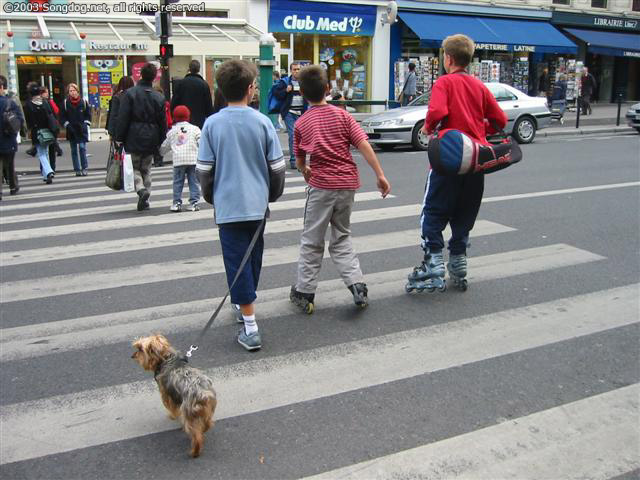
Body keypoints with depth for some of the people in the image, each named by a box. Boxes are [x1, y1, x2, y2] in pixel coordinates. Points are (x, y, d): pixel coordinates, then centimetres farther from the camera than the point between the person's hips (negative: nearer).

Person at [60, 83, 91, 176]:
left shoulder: (83, 102, 2)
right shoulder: (65, 103, 2)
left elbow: (88, 114, 9)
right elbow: (62, 116, 6)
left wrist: (85, 124, -3)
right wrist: (67, 125, -6)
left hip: (82, 130, -1)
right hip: (71, 130, 1)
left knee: (82, 147, -9)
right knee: (74, 150, 4)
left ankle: (84, 168, 0)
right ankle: (77, 170, 9)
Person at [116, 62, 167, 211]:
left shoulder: (130, 94, -8)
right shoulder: (159, 97, 1)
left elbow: (122, 118, -9)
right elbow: (162, 122, 5)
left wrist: (119, 138, -3)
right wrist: (161, 142, 13)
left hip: (134, 139, -3)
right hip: (150, 139, 3)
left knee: (134, 167, 10)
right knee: (146, 169, 13)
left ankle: (141, 189, -16)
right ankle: (145, 201, 13)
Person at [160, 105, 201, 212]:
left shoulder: (172, 131, 16)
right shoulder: (194, 129, 10)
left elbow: (164, 147, 25)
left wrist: (160, 152, 44)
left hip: (178, 160, 1)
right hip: (193, 159, -1)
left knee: (177, 182, 8)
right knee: (193, 181, 5)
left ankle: (177, 203, 8)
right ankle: (193, 202, 3)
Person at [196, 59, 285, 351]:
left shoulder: (212, 124, -6)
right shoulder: (262, 122, -5)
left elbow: (204, 170, -3)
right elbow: (277, 166, -2)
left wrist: (211, 197, 15)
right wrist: (272, 195, 16)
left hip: (228, 205, -2)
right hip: (257, 203, 2)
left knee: (237, 261, 2)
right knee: (253, 257, 21)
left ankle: (250, 327, -1)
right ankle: (244, 304, 40)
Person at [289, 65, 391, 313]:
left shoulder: (301, 123, 1)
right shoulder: (342, 115, 1)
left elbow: (299, 161, 9)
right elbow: (364, 145, -6)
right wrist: (380, 175, -4)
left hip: (321, 186, -2)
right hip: (348, 183, 2)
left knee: (312, 241, 10)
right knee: (341, 238, 17)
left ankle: (304, 293, 15)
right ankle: (357, 286, 6)